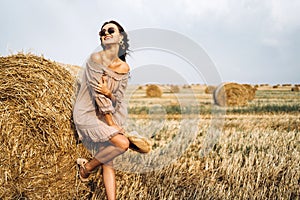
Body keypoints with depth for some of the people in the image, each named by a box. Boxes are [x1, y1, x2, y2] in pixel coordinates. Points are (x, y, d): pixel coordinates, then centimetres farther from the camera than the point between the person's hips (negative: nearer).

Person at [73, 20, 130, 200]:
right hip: (87, 115, -6)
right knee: (123, 143, -20)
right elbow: (98, 94, -16)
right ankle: (87, 166, 3)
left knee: (108, 162, 1)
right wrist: (112, 123, -14)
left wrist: (109, 93, -22)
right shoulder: (96, 59, -14)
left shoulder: (124, 68, 3)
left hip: (109, 114, 6)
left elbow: (119, 98, 2)